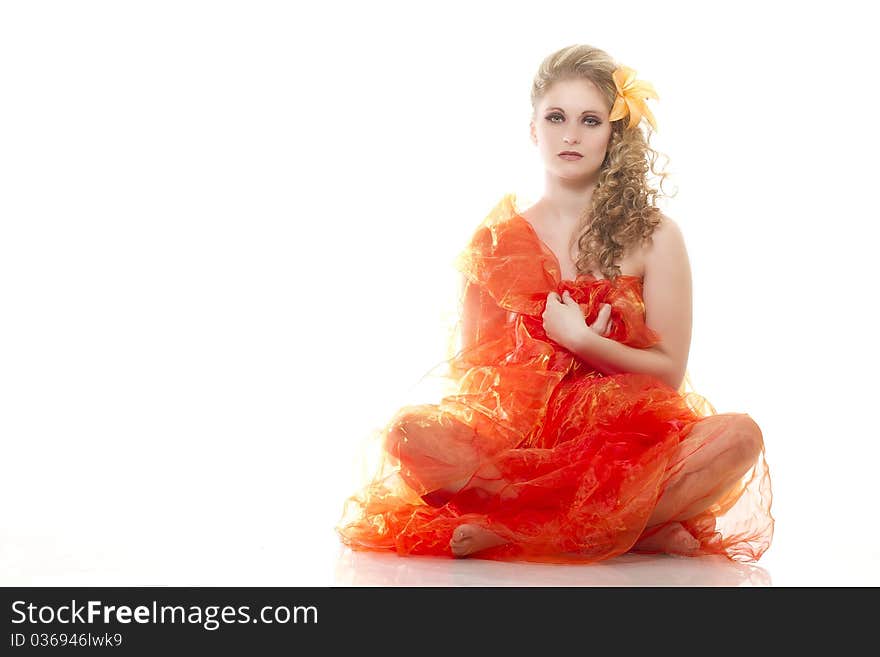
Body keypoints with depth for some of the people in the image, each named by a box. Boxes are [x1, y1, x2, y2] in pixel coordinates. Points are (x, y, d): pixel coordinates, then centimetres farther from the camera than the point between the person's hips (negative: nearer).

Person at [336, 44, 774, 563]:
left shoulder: (655, 237, 6)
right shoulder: (498, 240, 9)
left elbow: (669, 373, 2)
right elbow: (470, 367, 8)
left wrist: (579, 340, -10)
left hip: (624, 442, 0)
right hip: (519, 440, 0)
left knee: (739, 436, -30)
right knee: (412, 433, -30)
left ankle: (513, 533, -28)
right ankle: (641, 526, -25)